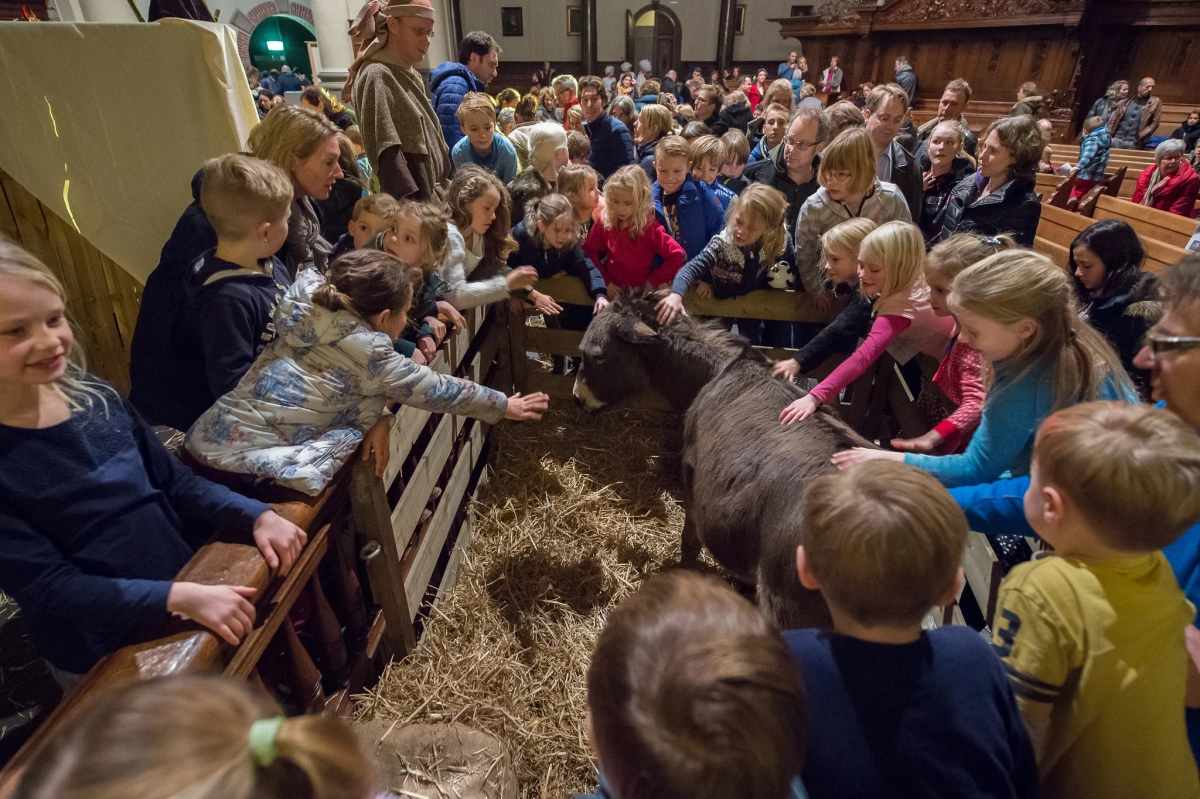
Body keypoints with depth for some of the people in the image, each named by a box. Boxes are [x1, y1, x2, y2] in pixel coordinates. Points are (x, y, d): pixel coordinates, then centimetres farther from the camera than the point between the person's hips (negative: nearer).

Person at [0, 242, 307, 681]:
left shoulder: (96, 396, -5)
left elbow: (175, 481, 3)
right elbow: (49, 589, -20)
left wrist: (257, 515, -11)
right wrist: (180, 596, -30)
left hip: (191, 586, 4)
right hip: (108, 660, -4)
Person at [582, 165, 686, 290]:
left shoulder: (650, 227, -10)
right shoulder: (604, 223, -1)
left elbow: (677, 256, -12)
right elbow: (589, 252, 6)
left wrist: (653, 281, -10)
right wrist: (604, 281, -3)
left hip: (642, 292, -1)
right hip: (613, 290, 2)